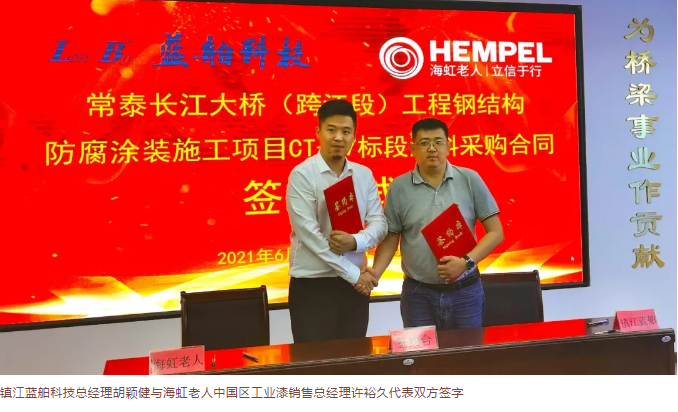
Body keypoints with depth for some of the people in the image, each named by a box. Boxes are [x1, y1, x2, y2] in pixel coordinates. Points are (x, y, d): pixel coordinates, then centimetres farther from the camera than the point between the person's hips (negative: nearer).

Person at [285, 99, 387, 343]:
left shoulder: (364, 174, 7)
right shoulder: (302, 175, -10)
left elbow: (379, 222, 3)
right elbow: (309, 234, -17)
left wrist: (355, 241, -20)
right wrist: (353, 273, -15)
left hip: (355, 283, 5)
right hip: (312, 284, -5)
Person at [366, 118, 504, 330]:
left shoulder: (470, 180, -2)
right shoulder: (398, 188, -1)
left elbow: (495, 232, 0)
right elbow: (390, 238, 4)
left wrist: (466, 261, -14)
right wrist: (376, 272, -13)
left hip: (465, 291, 0)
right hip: (418, 293, 0)